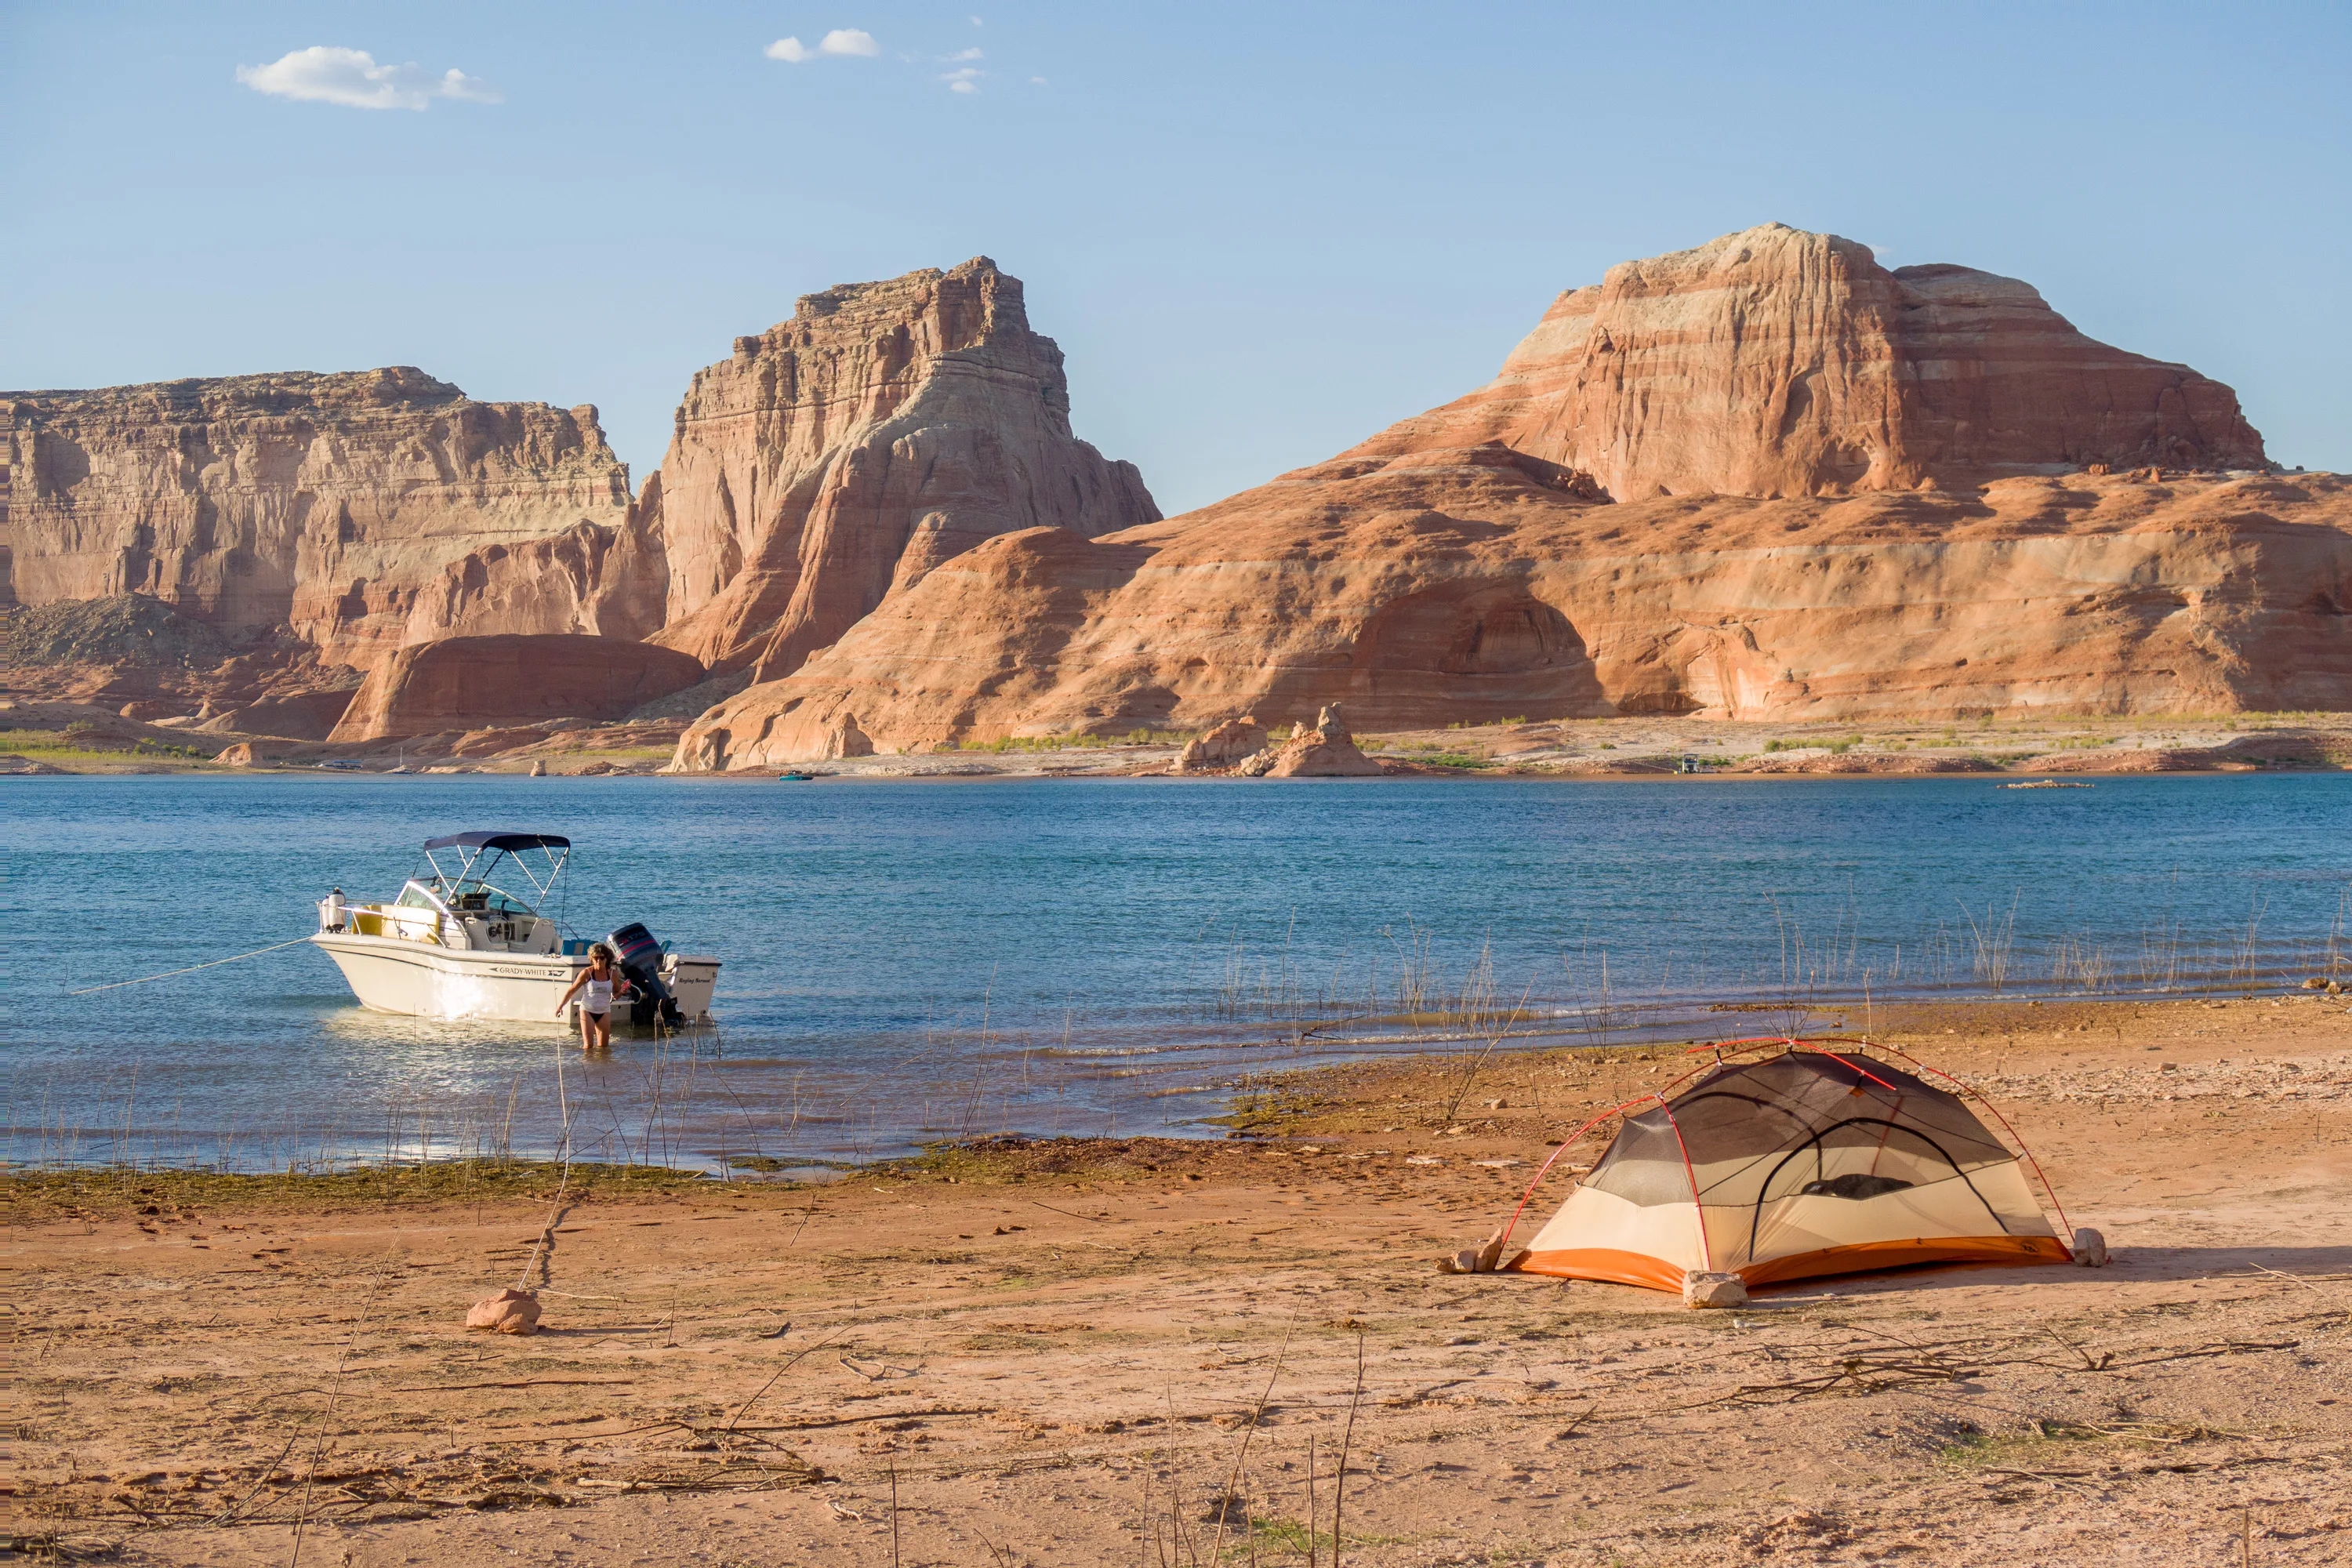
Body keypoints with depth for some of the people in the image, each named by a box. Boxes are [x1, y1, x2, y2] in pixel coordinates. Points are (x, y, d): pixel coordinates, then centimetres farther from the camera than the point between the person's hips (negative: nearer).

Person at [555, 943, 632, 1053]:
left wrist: (621, 992, -13)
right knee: (588, 1046, -9)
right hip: (587, 1011, -3)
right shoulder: (586, 973, -9)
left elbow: (615, 994, 11)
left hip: (604, 1012, 3)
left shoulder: (613, 974, -2)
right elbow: (572, 991, -2)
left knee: (603, 1046, 3)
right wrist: (560, 1006, -7)